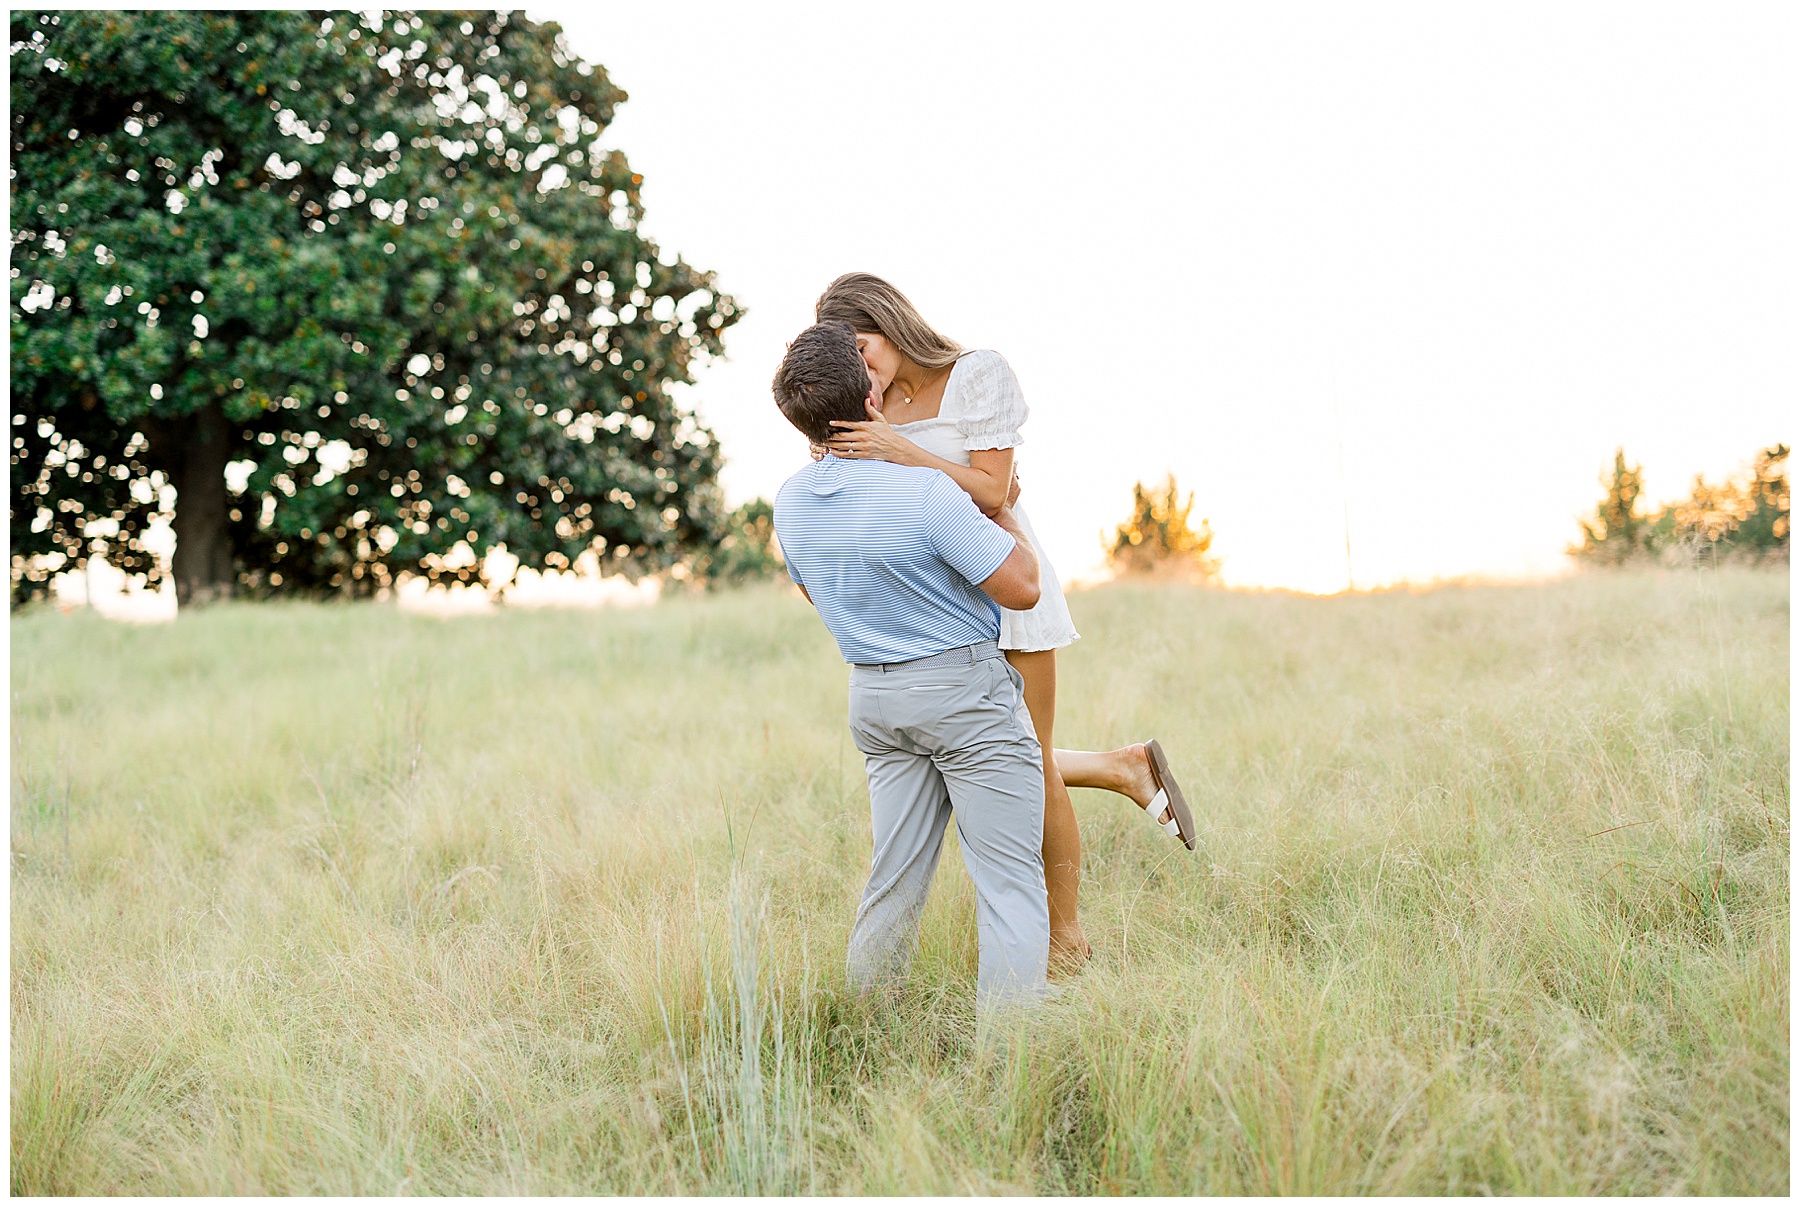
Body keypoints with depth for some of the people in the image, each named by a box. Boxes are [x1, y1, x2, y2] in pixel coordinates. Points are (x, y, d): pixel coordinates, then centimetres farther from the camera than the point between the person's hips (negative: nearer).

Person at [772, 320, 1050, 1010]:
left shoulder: (791, 502, 1)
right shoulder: (924, 494, -22)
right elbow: (1020, 587, -16)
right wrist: (1003, 511, 1)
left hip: (873, 692, 7)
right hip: (966, 692, -7)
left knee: (895, 879, 13)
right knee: (1010, 881, -3)